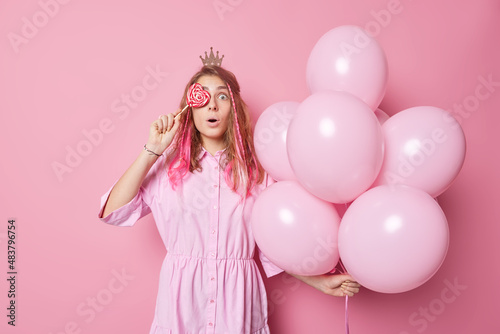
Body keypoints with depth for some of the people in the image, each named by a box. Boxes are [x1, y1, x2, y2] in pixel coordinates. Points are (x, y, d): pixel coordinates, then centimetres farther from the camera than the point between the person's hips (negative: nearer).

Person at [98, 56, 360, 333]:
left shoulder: (256, 171, 2)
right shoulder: (169, 164, 1)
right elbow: (113, 211, -8)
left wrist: (320, 282, 1)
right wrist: (152, 151, -9)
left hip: (236, 300, 1)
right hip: (181, 299, 0)